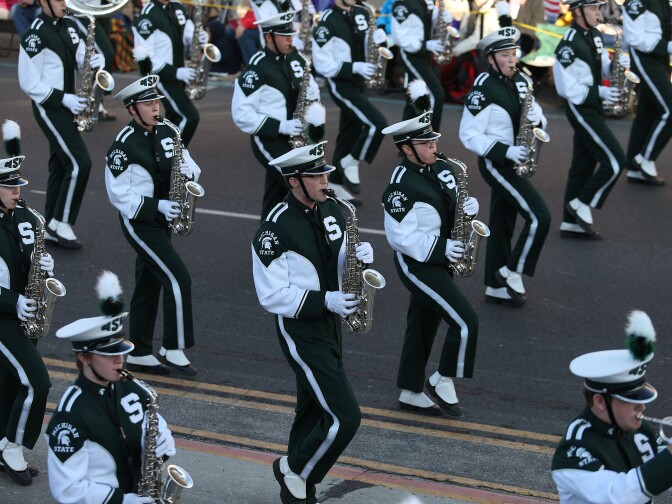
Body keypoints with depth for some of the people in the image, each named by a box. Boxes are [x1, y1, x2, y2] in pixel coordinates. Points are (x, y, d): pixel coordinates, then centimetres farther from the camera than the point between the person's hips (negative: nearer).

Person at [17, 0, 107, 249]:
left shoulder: (68, 26, 8)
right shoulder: (35, 36, -16)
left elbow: (82, 56, 8)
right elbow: (29, 83, -17)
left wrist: (96, 61, -16)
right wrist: (63, 99, -21)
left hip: (65, 105, 8)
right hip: (49, 108, -8)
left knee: (60, 166, 12)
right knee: (80, 163, -13)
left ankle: (51, 228, 20)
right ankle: (61, 223, -2)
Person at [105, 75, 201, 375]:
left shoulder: (167, 132, 5)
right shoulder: (124, 145, -16)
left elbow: (190, 165, 13)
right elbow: (118, 195, -17)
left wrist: (188, 171, -11)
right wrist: (156, 206, -24)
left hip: (161, 220, 7)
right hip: (139, 223, -7)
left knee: (149, 286, 13)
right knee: (178, 279, -14)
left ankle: (139, 354, 22)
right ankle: (173, 349, -5)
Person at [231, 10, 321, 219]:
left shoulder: (296, 58, 5)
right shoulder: (257, 69, -16)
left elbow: (312, 90, 20)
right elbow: (241, 114, -18)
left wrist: (311, 102, -5)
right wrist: (280, 126, -23)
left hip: (295, 139, 7)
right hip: (270, 141, -7)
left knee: (275, 199, 13)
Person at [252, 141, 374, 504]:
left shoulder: (331, 210, 2)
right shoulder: (275, 229, -21)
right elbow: (271, 296, -20)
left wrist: (360, 256, -9)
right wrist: (324, 301, -27)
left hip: (330, 325, 8)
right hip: (300, 332, -8)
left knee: (313, 412, 18)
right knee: (344, 418, -11)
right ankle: (294, 470, 12)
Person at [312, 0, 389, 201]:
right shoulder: (328, 22, -19)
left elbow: (377, 33, 16)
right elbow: (322, 64, -19)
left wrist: (379, 36, -9)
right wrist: (354, 67, -27)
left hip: (357, 83, 8)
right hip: (341, 85, -8)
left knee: (350, 134, 15)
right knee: (378, 124, -19)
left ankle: (336, 183, 27)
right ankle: (350, 164, 0)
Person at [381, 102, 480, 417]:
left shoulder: (443, 169, 4)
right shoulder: (400, 187, -20)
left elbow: (452, 205, 17)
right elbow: (399, 237, -21)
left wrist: (469, 206, -6)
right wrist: (440, 248, -24)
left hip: (439, 261, 8)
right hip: (416, 265, -8)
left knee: (424, 326, 17)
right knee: (466, 321, -13)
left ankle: (410, 394, 29)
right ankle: (442, 381, 4)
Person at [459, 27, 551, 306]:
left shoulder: (520, 82, 5)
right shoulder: (483, 90, -17)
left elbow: (536, 113, 16)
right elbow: (469, 135, -18)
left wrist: (537, 120, -9)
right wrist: (505, 151, -26)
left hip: (515, 162, 8)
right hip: (496, 164, -8)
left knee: (502, 225, 14)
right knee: (539, 217, -14)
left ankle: (496, 286, 23)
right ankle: (511, 272, 1)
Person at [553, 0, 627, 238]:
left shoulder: (595, 36, 7)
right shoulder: (569, 45, -19)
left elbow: (603, 67, 15)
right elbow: (566, 88, -18)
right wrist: (599, 93, -20)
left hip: (592, 108, 9)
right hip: (580, 109, -9)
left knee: (583, 166, 12)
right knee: (615, 161, -11)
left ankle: (571, 224, 18)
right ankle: (581, 204, 3)